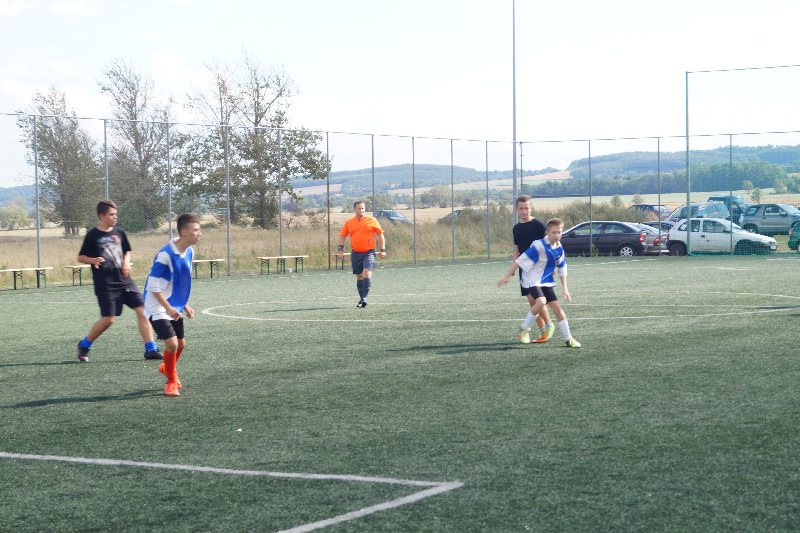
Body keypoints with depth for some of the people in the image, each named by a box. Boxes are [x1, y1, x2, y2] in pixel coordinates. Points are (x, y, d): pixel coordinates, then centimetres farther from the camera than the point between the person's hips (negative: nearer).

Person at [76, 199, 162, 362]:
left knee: (142, 309, -5)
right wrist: (93, 260, -20)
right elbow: (80, 257, 0)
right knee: (108, 319, -8)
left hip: (124, 280, 5)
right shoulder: (93, 235, -6)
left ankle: (150, 349, -1)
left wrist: (126, 262, 3)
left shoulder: (119, 232, 8)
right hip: (105, 284, -5)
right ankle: (83, 346, 15)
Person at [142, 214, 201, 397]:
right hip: (158, 307, -8)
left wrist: (185, 305, 12)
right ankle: (171, 381, 5)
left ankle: (167, 368, 45)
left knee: (181, 344, 14)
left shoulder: (189, 252, 0)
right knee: (172, 342, -17)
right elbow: (154, 286, -22)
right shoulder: (166, 255, -25)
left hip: (174, 307, 8)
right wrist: (168, 308, -24)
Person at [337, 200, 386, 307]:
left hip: (369, 252, -3)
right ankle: (361, 298, 22)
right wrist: (341, 249, 3)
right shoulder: (349, 222, 6)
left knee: (367, 274, -18)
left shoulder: (371, 220, 0)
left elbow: (380, 234, 7)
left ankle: (364, 298, -18)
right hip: (355, 253, 3)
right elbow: (342, 236, 13)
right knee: (359, 277, 10)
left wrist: (382, 250, 3)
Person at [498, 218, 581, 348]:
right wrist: (507, 276, -18)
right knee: (541, 301, -30)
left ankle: (568, 338, 13)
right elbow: (520, 260, -18)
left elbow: (562, 270, 14)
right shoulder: (539, 246, -21)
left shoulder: (559, 249, 1)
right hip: (532, 279, -7)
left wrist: (565, 289, 13)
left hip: (546, 281, 7)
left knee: (557, 307, 5)